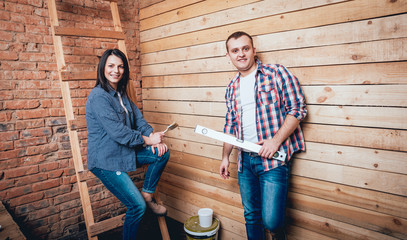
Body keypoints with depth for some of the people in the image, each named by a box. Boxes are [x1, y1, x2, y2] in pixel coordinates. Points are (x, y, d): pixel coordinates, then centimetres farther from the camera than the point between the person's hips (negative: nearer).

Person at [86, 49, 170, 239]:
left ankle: (147, 193, 11)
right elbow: (116, 131, -24)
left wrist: (154, 137, -11)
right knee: (137, 206, -10)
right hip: (105, 160, -8)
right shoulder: (98, 96, -18)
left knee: (162, 152, -3)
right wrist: (146, 139, -18)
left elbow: (138, 118, 6)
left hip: (125, 151, 8)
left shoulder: (121, 94, 10)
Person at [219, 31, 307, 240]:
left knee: (271, 220, -6)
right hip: (245, 160, 5)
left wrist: (275, 140, -17)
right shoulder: (232, 88, 12)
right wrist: (225, 157, 15)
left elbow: (298, 109, -8)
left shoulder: (277, 73, -4)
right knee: (251, 217, 14)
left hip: (273, 159, -5)